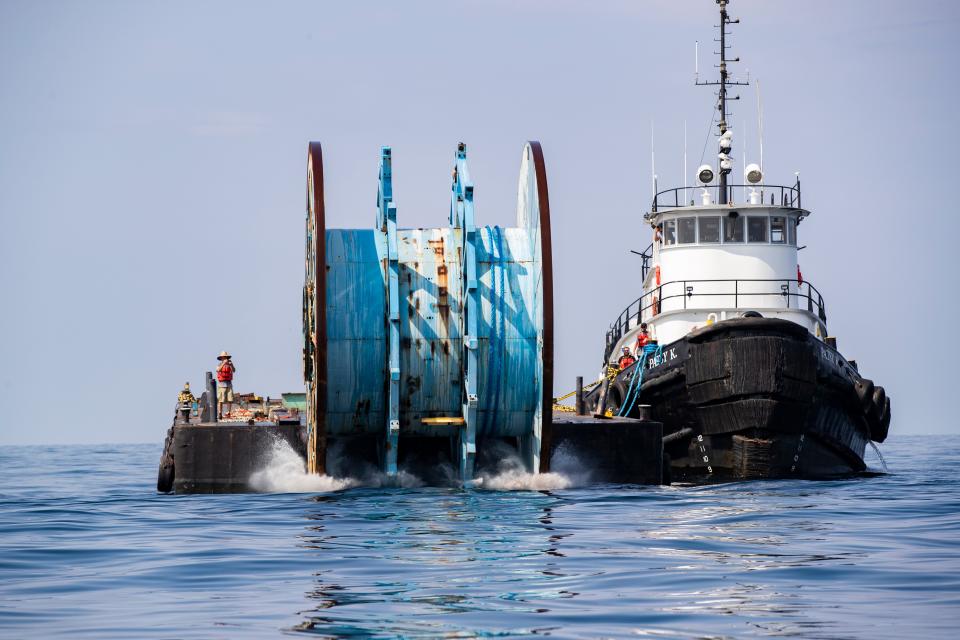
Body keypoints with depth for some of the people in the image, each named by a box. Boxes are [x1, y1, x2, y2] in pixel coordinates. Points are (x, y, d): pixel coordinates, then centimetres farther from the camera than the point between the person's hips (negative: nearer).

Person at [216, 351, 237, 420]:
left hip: (229, 384, 4)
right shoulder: (219, 365, 0)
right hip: (221, 384, -4)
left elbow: (234, 370, -10)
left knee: (230, 400, -1)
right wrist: (223, 363, -32)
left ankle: (228, 413, 5)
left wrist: (231, 364, -27)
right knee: (220, 400, -7)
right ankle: (219, 414, -6)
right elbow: (218, 370, -23)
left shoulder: (229, 365, 9)